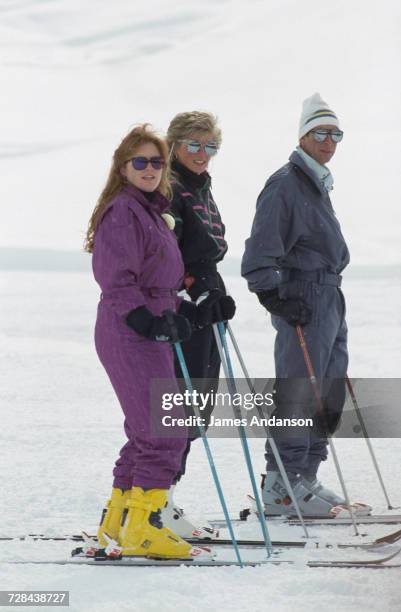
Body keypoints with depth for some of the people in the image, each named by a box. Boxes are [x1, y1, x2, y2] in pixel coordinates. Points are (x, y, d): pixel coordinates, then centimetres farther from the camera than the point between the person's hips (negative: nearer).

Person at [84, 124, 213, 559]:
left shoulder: (152, 212, 19)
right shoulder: (122, 212, -12)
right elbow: (118, 281, -19)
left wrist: (185, 312, 16)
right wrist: (150, 322, -24)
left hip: (150, 331, 10)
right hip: (129, 332, -10)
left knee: (147, 432, 14)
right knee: (166, 432, -12)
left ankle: (117, 522, 21)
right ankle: (140, 528, -8)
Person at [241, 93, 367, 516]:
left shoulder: (319, 185, 20)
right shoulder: (285, 184, -10)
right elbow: (261, 250, -17)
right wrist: (273, 296, -24)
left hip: (329, 297, 10)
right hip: (302, 300, -10)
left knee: (329, 392, 12)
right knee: (298, 393, -10)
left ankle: (304, 478, 20)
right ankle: (280, 487, -6)